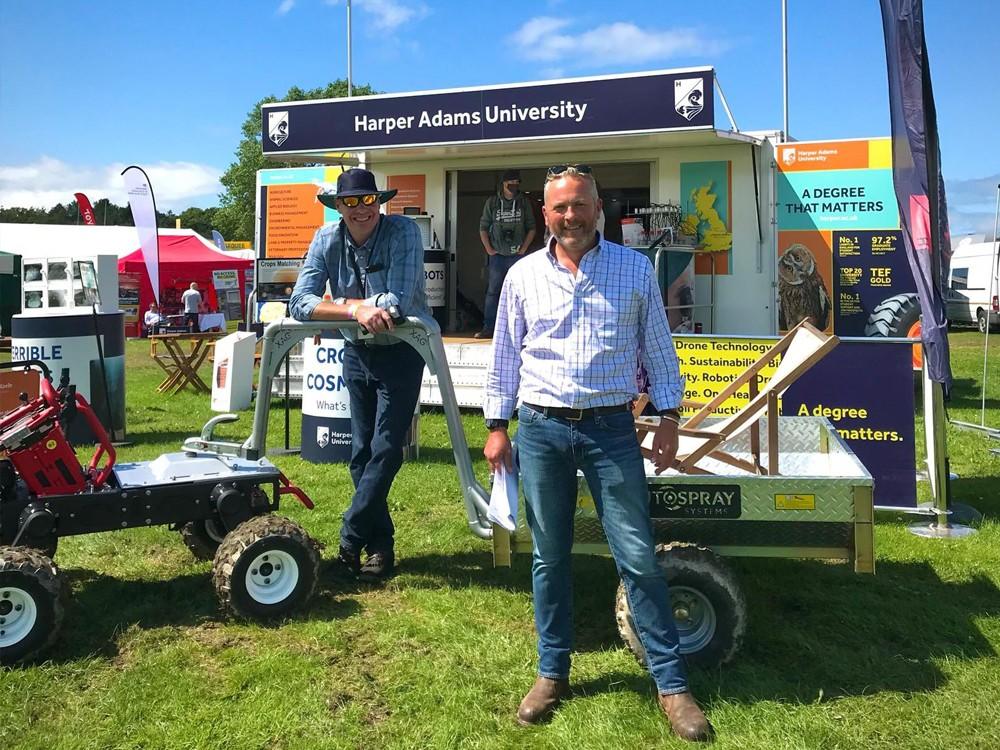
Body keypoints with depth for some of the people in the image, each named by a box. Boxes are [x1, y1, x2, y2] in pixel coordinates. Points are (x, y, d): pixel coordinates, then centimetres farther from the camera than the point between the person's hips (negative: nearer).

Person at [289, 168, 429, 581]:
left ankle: (350, 540, 4)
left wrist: (347, 303, -19)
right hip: (357, 351, 5)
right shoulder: (327, 240, -9)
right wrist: (355, 310, -32)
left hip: (402, 350, -4)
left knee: (385, 449, -8)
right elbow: (300, 303, -20)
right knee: (361, 452, 8)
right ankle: (380, 543, 21)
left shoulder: (403, 232, -21)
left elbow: (397, 303, -31)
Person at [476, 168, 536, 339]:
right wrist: (489, 249, 0)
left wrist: (523, 249, -1)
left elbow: (531, 228, 8)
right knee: (492, 292, 1)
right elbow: (483, 228, 8)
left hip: (517, 256, 0)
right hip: (497, 255, 0)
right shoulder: (492, 202, 5)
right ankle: (488, 328, 4)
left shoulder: (524, 202, 5)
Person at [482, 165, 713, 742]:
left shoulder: (635, 269, 4)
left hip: (611, 428, -1)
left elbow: (659, 349, 7)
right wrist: (497, 427, 8)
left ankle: (672, 684, 12)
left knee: (639, 558, 0)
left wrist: (669, 418, 2)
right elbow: (506, 355, 10)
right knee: (549, 558, 10)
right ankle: (553, 673, 26)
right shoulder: (523, 276, 6)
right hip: (541, 429, 2)